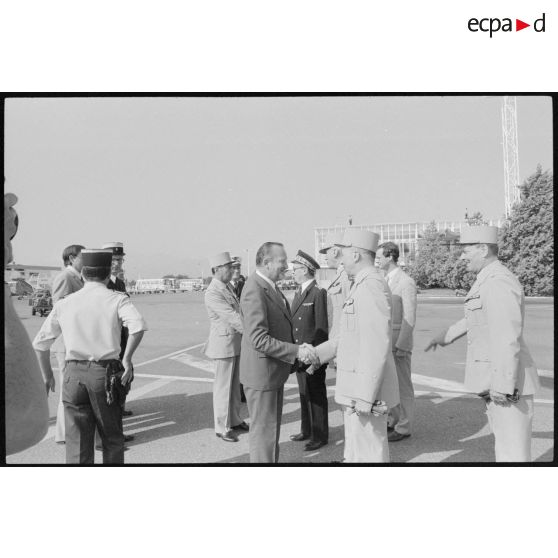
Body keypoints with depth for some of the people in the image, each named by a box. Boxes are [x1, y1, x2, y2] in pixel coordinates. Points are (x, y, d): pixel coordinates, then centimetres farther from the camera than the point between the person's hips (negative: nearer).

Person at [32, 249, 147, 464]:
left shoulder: (64, 303, 7)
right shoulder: (117, 299, -3)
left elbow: (40, 343, 11)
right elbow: (138, 325, -22)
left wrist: (47, 375, 24)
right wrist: (127, 358, -10)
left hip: (73, 374, 2)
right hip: (105, 372, -2)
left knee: (77, 442, 11)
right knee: (112, 439, 15)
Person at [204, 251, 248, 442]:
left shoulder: (228, 286, 8)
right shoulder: (212, 293, -19)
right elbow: (232, 317, -24)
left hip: (236, 342, 8)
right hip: (224, 343, -8)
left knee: (234, 384, 18)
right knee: (223, 387, 4)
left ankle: (235, 420, 32)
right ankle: (222, 428, 17)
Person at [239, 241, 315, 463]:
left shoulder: (270, 287, 9)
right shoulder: (255, 291, -22)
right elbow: (259, 340, -28)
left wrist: (299, 348, 10)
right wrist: (296, 351, -26)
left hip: (274, 370, 10)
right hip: (261, 372, -10)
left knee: (272, 427, 22)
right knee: (263, 430, 3)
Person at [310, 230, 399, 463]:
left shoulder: (371, 285, -20)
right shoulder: (362, 285, 14)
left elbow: (377, 345, -25)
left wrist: (365, 397, -23)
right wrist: (317, 354, 11)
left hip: (367, 390, -10)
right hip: (357, 390, 10)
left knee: (367, 454, 3)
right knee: (355, 452, 21)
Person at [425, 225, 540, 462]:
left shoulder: (498, 283, -20)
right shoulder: (488, 280, 12)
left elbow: (507, 338, -26)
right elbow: (478, 316, 28)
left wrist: (503, 386, -26)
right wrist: (447, 335, 36)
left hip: (507, 383, -10)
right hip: (497, 380, 10)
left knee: (513, 452, 0)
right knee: (505, 444, 21)